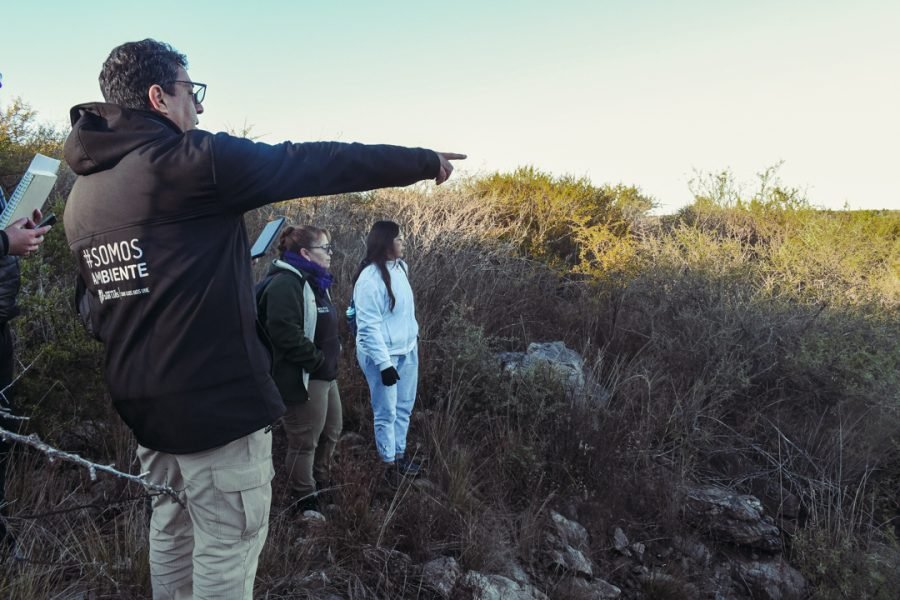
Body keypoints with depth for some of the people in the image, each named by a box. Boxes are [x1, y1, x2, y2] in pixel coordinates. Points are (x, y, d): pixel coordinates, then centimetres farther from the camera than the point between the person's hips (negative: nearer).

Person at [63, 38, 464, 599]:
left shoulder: (83, 192, 9)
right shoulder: (193, 160, -15)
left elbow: (96, 311, 16)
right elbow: (316, 165, -11)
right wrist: (425, 161, -2)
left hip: (140, 403, 9)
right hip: (217, 400, -8)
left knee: (172, 529, 23)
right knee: (227, 548, 5)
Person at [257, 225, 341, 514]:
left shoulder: (314, 282, 14)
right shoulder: (286, 283, -19)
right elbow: (285, 333, -29)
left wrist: (332, 354, 9)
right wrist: (319, 360, -21)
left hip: (325, 375, 11)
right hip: (303, 379, -11)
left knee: (331, 432, 22)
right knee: (305, 442, 3)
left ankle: (322, 485, 42)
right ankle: (305, 501, 19)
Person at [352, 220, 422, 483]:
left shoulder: (399, 266, 3)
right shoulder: (370, 278, -21)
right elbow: (369, 326, -21)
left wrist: (414, 335, 20)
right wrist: (384, 363, -21)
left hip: (407, 348, 8)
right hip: (383, 354, -8)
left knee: (404, 407, 17)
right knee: (386, 412, 5)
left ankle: (400, 454, 34)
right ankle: (389, 464, 21)